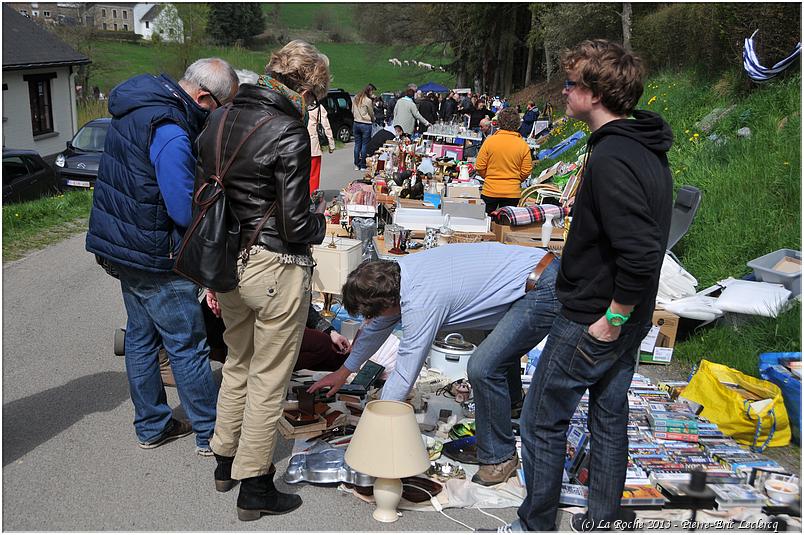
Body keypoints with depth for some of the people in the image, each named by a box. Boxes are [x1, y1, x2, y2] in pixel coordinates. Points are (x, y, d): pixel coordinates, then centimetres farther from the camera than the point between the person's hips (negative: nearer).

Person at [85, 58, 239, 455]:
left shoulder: (141, 104, 6)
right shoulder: (170, 133, -26)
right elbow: (187, 211, -25)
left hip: (121, 244, 10)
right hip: (154, 257, -10)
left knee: (142, 336, 18)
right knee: (187, 345, 2)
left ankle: (151, 426, 31)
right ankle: (210, 434, 14)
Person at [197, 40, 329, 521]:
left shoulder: (219, 121, 6)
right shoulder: (289, 134, -17)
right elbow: (295, 224, -19)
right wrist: (320, 222, 5)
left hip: (229, 262, 8)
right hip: (277, 269, -7)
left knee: (238, 365, 24)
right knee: (268, 380, 7)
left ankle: (225, 463, 39)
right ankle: (254, 488, 20)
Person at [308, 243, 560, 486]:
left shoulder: (420, 302, -23)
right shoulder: (399, 270, 5)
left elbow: (404, 377, -17)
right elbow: (377, 327, 21)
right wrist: (345, 370, 32)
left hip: (543, 290, -10)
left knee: (483, 368, -17)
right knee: (500, 340, 35)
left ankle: (500, 458, 2)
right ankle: (509, 397, 59)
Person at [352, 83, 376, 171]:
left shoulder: (355, 98, 5)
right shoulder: (368, 101, -14)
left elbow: (352, 111, 13)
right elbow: (371, 113, -3)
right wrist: (373, 119, 16)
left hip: (356, 123, 6)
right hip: (366, 124, -6)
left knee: (357, 144, 11)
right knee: (364, 145, 1)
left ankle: (356, 165, 15)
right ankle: (363, 166, 5)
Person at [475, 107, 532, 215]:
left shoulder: (489, 141, -9)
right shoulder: (523, 145, -6)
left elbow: (480, 167, -5)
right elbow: (526, 172, -2)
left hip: (490, 191, -1)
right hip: (512, 193, 1)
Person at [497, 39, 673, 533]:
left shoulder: (610, 159, -25)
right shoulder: (650, 150, 5)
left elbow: (641, 253, -32)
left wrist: (611, 320, -21)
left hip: (592, 322, -9)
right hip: (630, 320, 9)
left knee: (542, 421, 6)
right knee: (610, 415, 19)